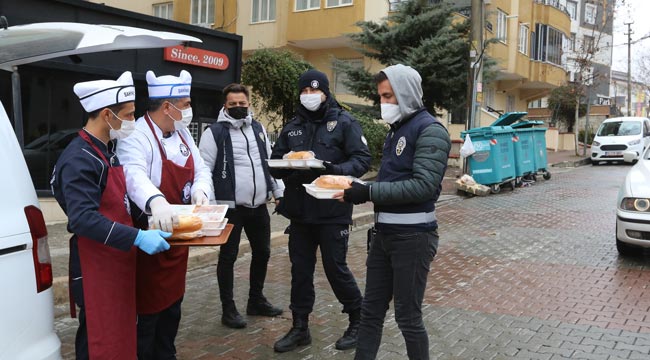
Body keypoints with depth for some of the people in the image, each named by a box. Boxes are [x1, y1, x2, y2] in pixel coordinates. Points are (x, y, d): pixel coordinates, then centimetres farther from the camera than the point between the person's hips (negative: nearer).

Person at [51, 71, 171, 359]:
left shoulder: (106, 150, 12)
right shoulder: (79, 159, -19)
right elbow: (83, 219, -28)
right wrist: (138, 237, -30)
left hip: (118, 259, 9)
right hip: (96, 265, -9)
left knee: (121, 333, 17)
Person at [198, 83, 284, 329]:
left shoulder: (258, 129, 11)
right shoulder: (214, 132, -6)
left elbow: (270, 162, 16)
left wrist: (279, 191, 12)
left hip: (259, 205, 6)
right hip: (230, 206, -6)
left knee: (262, 252, 15)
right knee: (228, 256, 4)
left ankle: (256, 300, 32)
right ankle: (228, 309, 16)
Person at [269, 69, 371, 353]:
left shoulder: (344, 122, -3)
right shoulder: (292, 127, 12)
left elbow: (362, 159, -10)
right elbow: (275, 164, 10)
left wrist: (336, 169, -28)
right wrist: (286, 168, -14)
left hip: (332, 212, -5)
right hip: (299, 211, 5)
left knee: (335, 269, 3)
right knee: (300, 270, 11)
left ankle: (358, 321, 24)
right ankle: (300, 327, 25)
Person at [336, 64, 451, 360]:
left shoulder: (430, 130, -12)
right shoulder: (396, 129, 15)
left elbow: (423, 186, -22)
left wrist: (368, 193, -22)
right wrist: (359, 188, 3)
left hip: (413, 236, -8)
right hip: (384, 233, 8)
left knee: (408, 317, 3)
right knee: (371, 312, 13)